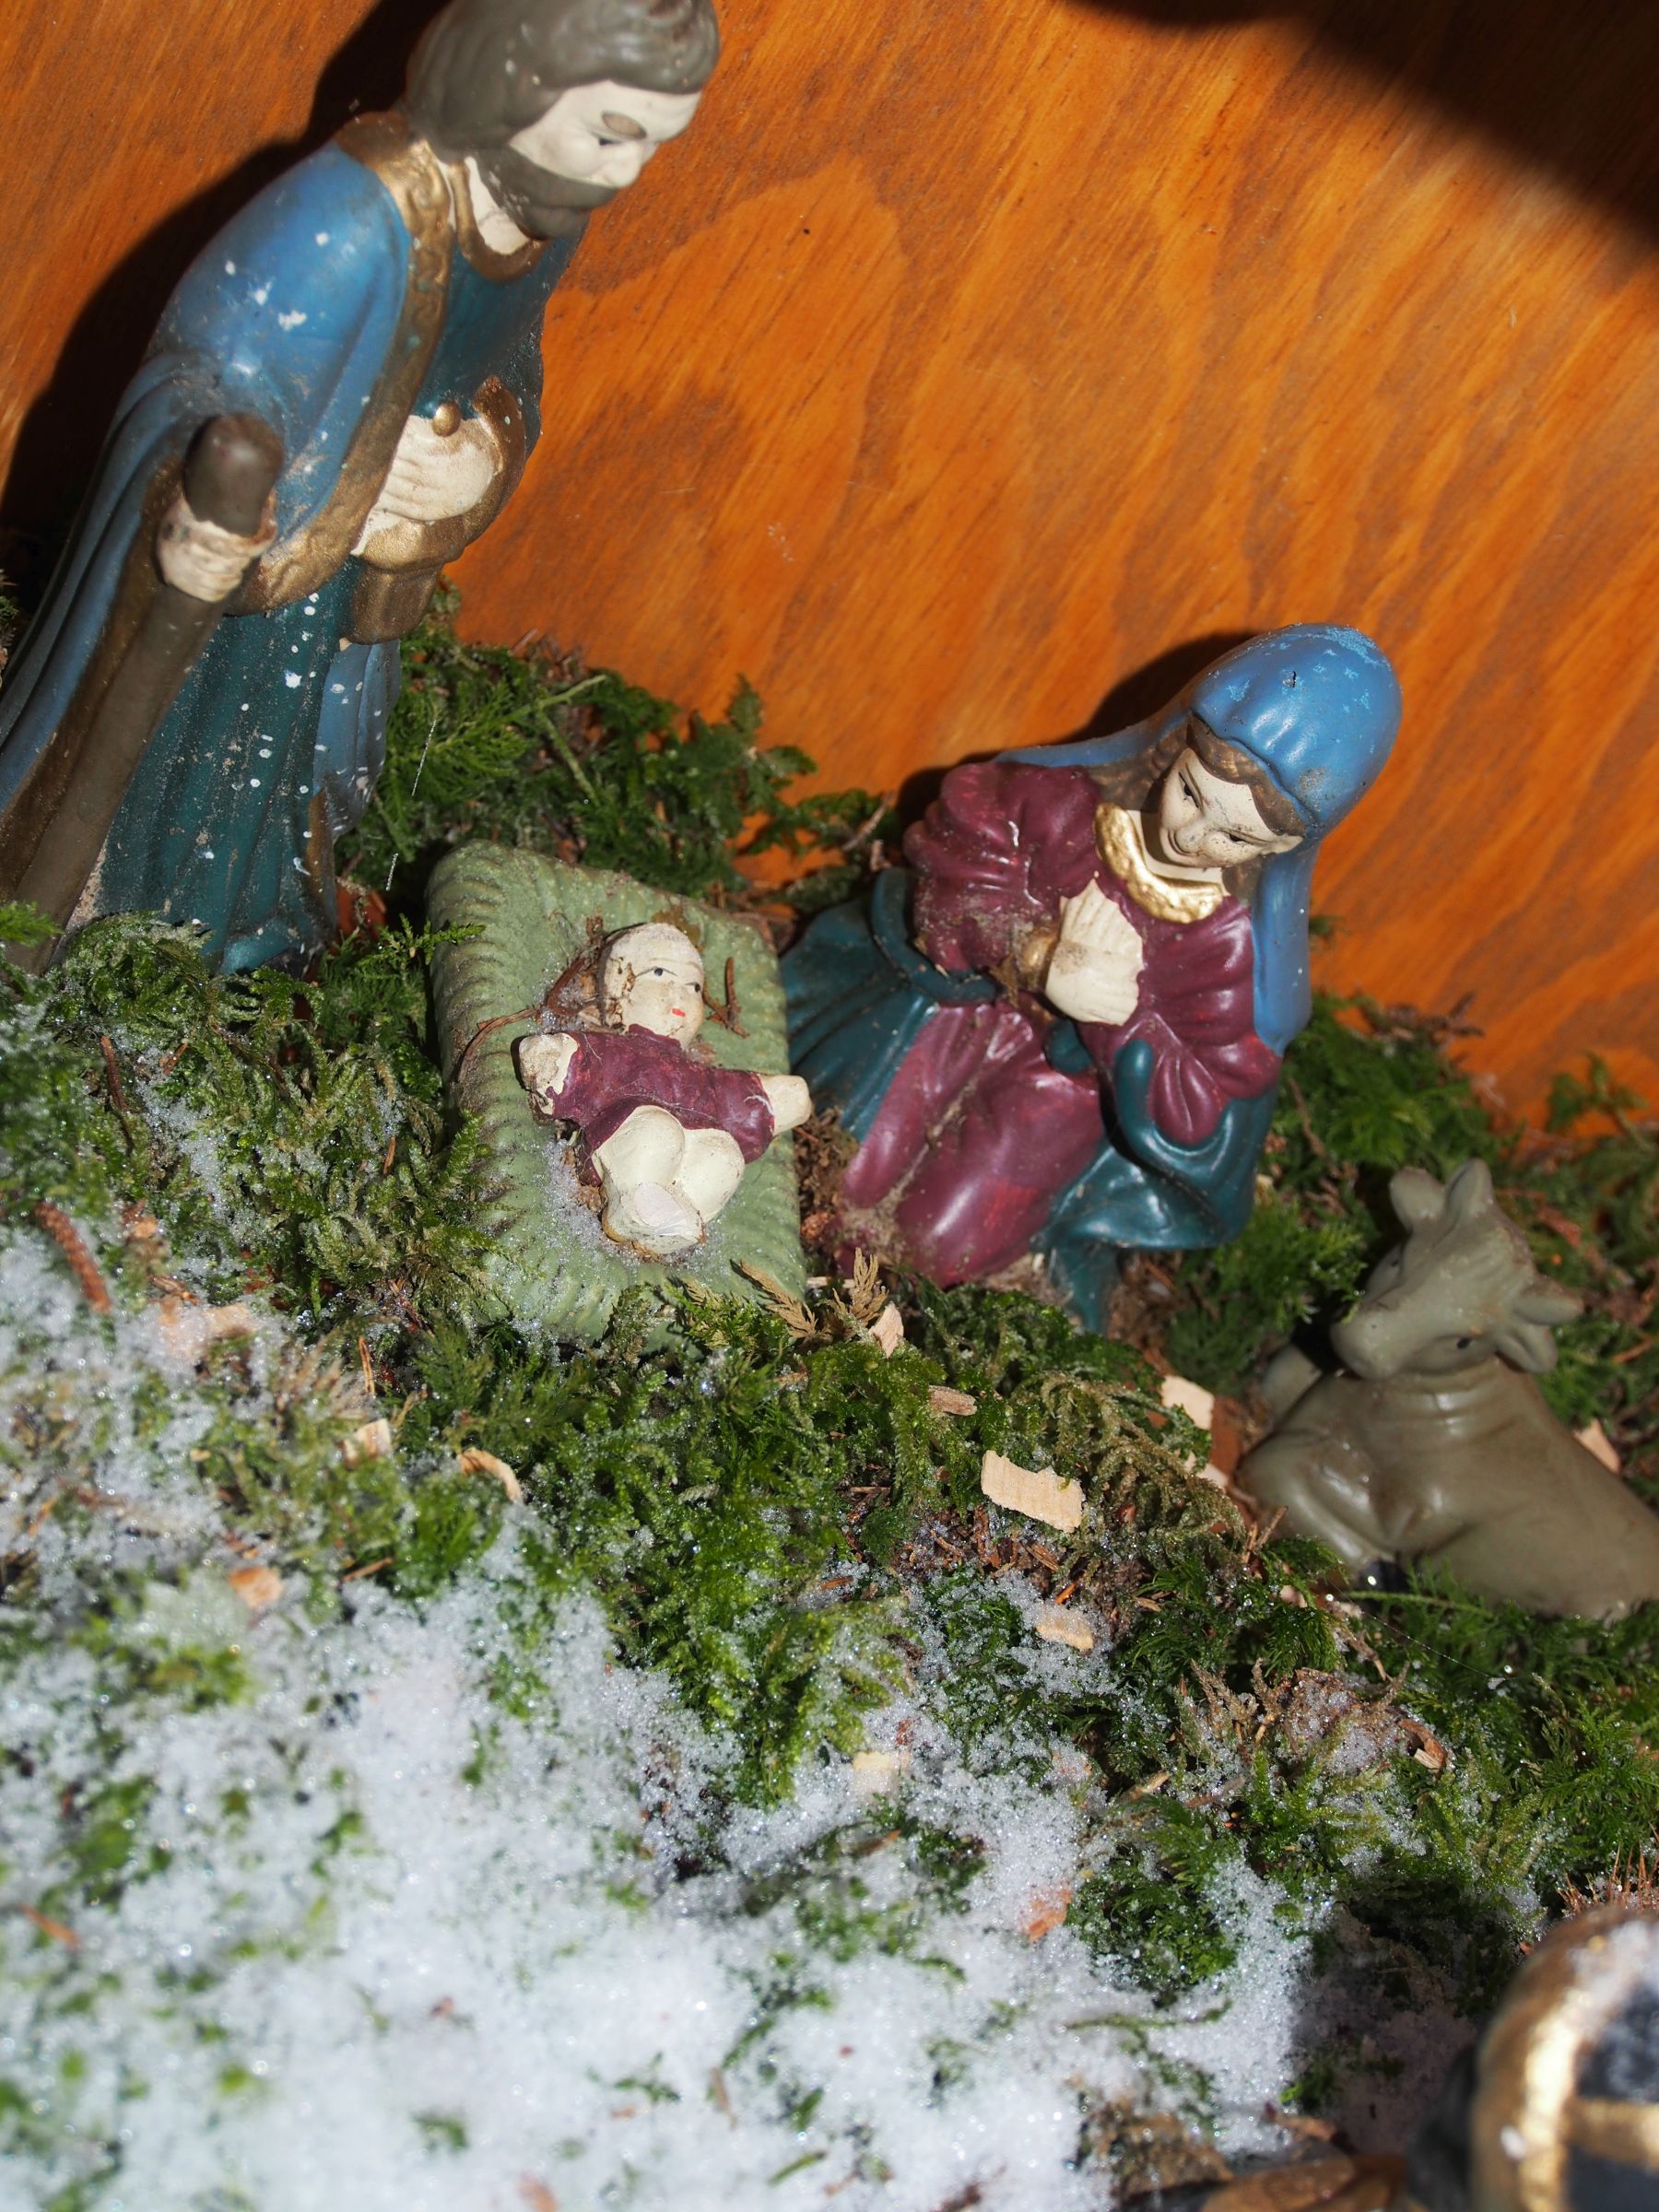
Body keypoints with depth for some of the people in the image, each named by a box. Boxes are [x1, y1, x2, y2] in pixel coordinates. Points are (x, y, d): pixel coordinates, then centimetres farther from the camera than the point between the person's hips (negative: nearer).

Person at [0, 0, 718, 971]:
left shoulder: (549, 219, -7)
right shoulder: (357, 214, -31)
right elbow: (200, 392, -29)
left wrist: (481, 460, -14)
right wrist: (198, 522, -49)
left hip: (332, 610, 6)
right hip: (204, 599, -6)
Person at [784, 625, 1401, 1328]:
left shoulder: (1244, 943, -27)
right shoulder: (1073, 791, -25)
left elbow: (1194, 1117, -21)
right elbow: (957, 844, -16)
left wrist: (1120, 1017, -37)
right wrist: (1036, 959, -32)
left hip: (1077, 1080, -1)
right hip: (964, 999, 1)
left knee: (947, 1248, -4)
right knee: (847, 1183, 0)